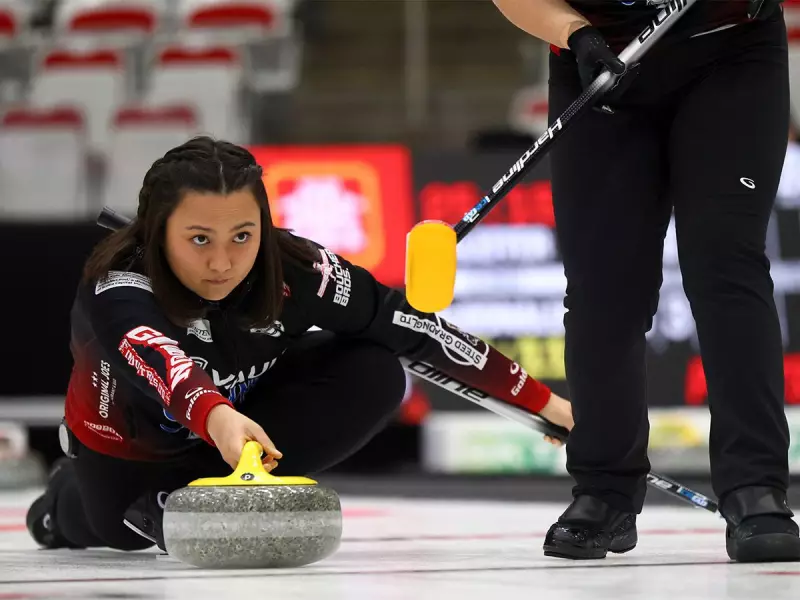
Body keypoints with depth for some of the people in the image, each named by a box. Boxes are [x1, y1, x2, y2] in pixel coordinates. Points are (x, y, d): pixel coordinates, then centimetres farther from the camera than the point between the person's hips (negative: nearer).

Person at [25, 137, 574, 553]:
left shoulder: (297, 272, -30)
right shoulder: (117, 287, -39)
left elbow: (412, 326, -25)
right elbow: (159, 359, -60)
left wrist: (542, 400, -23)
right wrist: (216, 417, -81)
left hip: (246, 412, 1)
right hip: (130, 447, -1)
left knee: (374, 377, -20)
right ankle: (70, 500, 30)